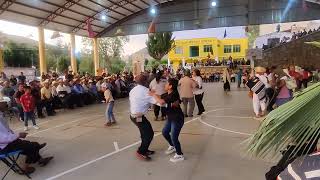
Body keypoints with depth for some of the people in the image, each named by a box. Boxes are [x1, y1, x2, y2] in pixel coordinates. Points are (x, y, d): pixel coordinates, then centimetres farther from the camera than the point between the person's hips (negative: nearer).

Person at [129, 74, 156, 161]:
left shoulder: (133, 90, 10)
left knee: (145, 132, 22)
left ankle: (144, 149, 34)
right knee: (149, 134, 1)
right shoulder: (145, 91, -17)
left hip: (133, 115, 9)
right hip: (139, 117, -9)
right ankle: (140, 152, 10)